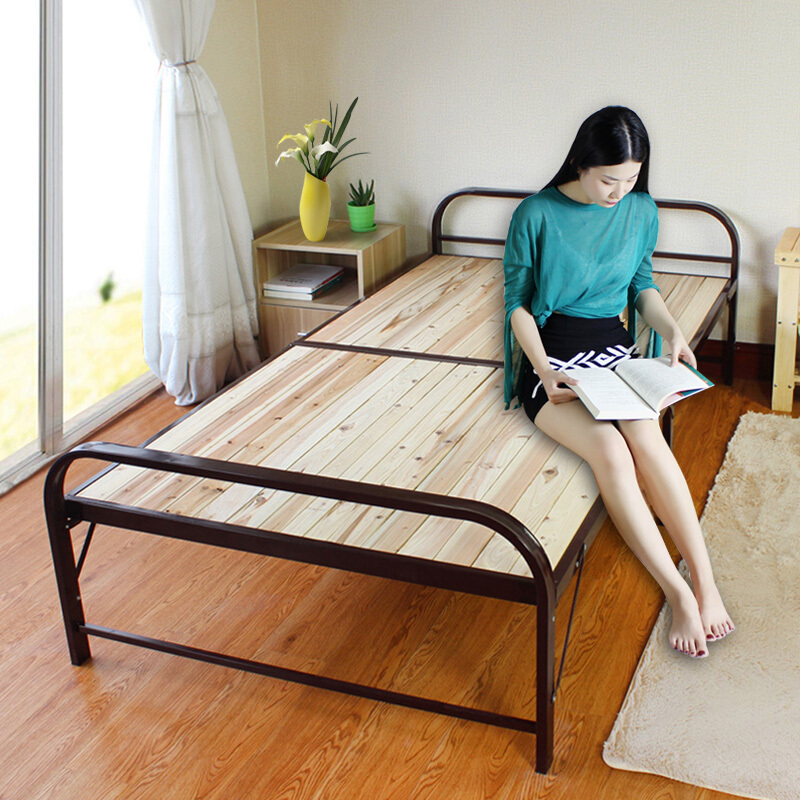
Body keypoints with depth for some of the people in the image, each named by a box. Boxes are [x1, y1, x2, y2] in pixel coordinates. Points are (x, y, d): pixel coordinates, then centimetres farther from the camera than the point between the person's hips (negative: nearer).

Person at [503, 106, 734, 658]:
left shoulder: (641, 211, 4)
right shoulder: (536, 215, -9)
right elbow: (518, 303, -3)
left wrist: (671, 329, -1)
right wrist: (544, 370, -16)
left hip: (614, 348, 3)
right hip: (551, 354, -3)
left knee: (646, 436, -29)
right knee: (609, 449, -30)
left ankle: (705, 580, -27)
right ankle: (678, 590, -25)